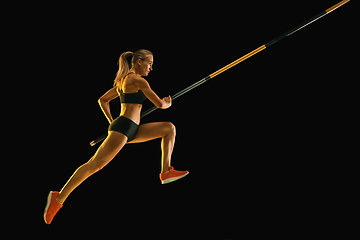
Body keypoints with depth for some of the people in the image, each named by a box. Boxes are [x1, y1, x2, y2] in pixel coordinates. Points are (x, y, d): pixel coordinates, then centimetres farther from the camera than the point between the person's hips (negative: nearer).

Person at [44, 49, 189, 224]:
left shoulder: (123, 81, 19)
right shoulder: (139, 81, -9)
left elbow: (102, 100, 26)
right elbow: (159, 104, -8)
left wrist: (112, 122, 23)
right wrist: (167, 103, 15)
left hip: (132, 130, 10)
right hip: (124, 127, -10)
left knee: (170, 128, 9)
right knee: (95, 164, -13)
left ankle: (166, 172, 2)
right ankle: (59, 198, -9)